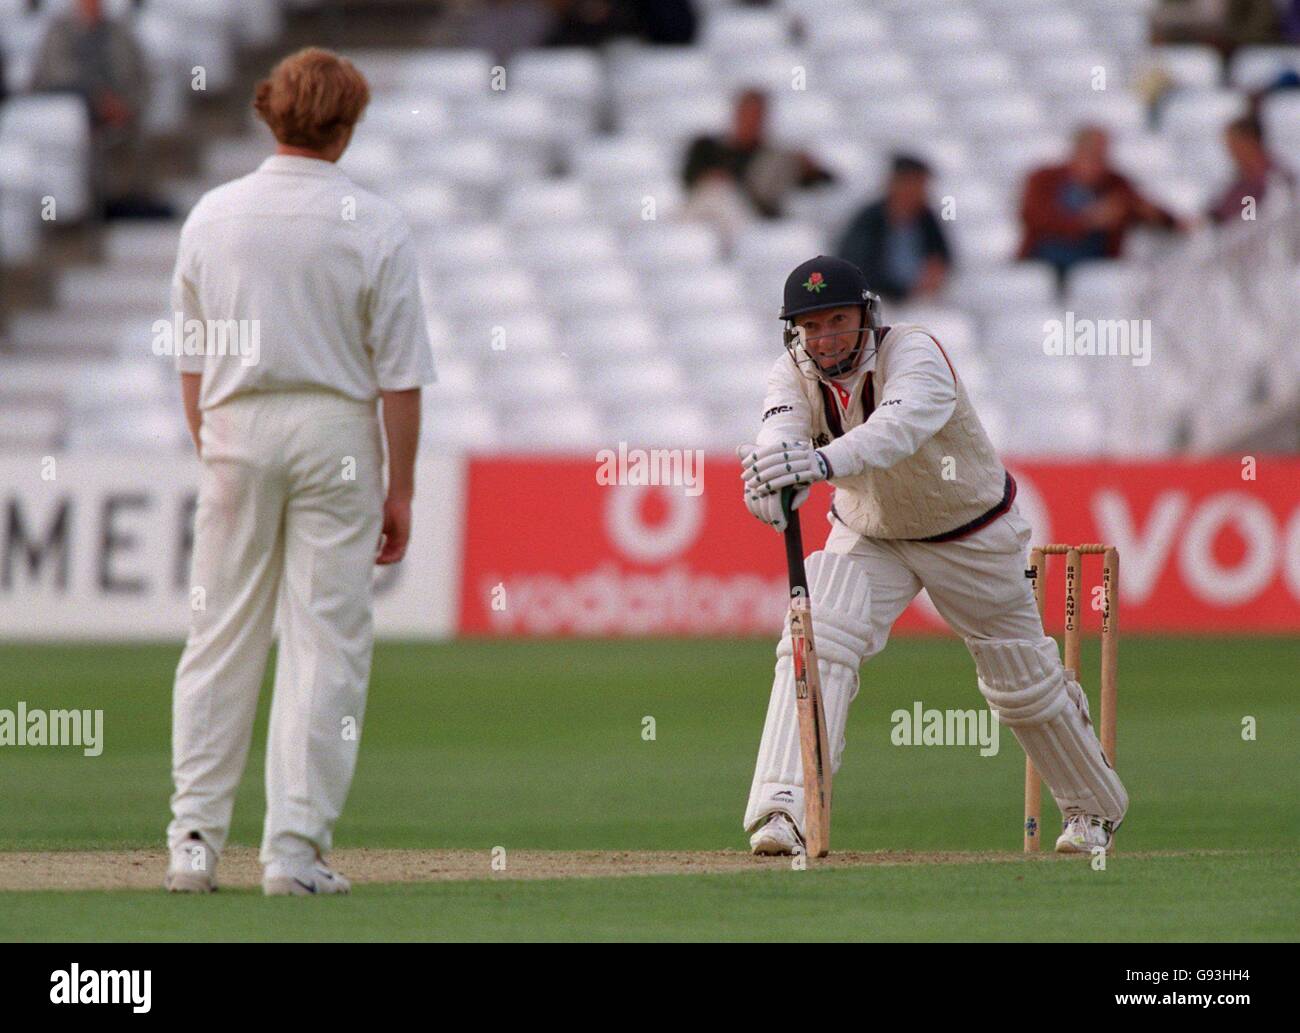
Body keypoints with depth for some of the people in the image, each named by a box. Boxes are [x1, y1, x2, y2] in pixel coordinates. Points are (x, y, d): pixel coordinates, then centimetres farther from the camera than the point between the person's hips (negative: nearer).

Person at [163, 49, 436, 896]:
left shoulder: (213, 216, 2)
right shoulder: (375, 226, -7)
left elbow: (190, 359, 8)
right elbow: (400, 374, -7)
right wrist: (400, 489, -1)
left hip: (236, 427, 3)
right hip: (336, 435, -3)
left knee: (221, 637, 8)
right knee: (327, 642, 1)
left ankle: (195, 837, 7)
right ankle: (296, 849, -2)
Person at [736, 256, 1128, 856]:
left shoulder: (915, 354, -31)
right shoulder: (795, 373, -17)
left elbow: (899, 426, -52)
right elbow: (780, 429, -38)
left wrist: (823, 461, -72)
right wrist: (771, 469, -64)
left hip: (974, 536, -3)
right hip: (869, 536, 3)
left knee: (1024, 685, 10)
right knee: (817, 641, -24)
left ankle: (1094, 807, 36)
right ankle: (783, 808, -31)